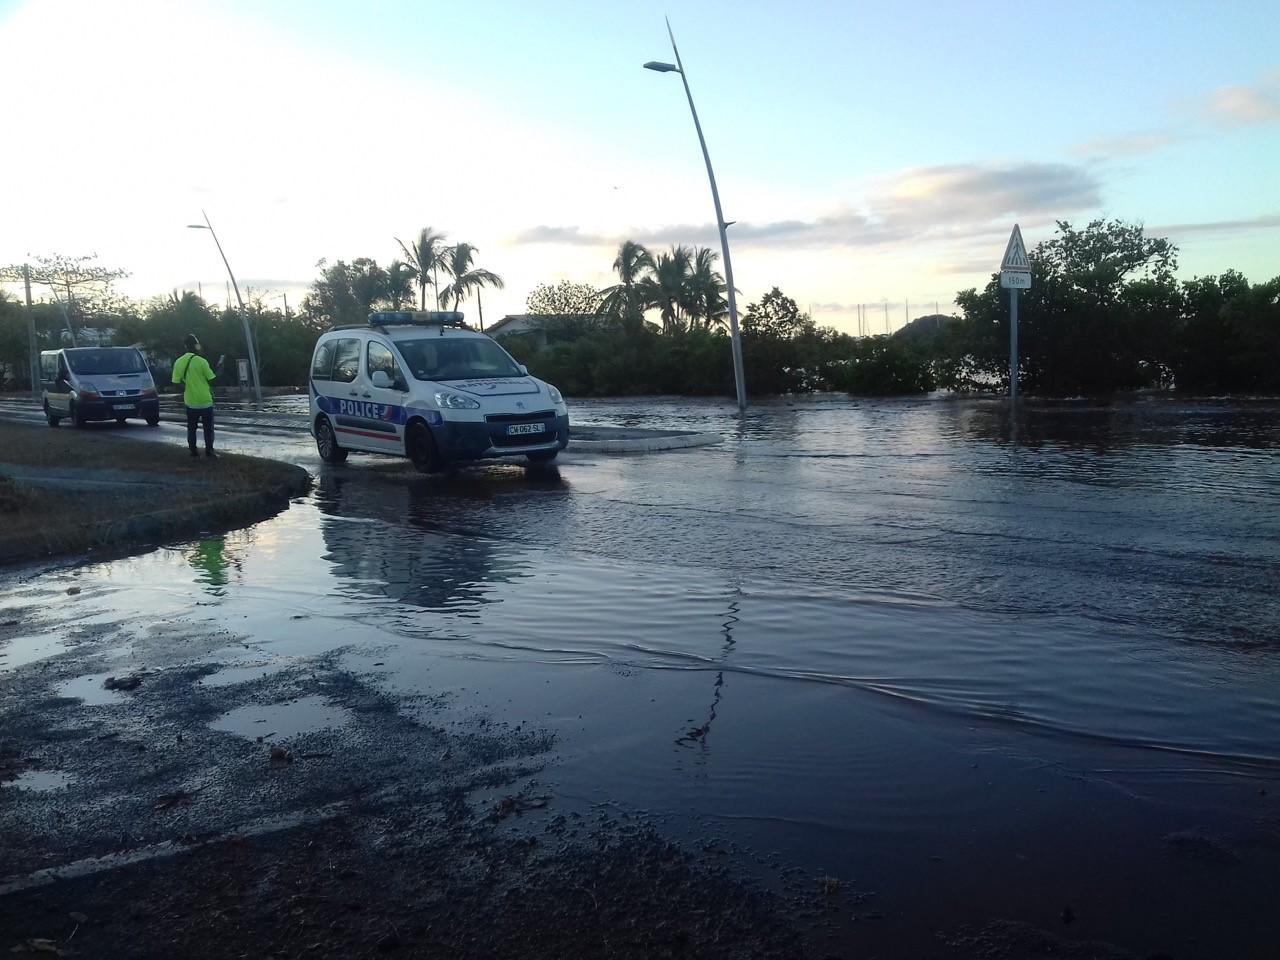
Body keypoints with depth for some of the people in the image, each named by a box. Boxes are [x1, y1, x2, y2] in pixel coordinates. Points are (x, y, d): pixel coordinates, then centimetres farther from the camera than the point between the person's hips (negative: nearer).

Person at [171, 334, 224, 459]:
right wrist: (219, 368, 7)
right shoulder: (201, 361, -15)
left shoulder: (178, 362, -2)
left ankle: (193, 452, 17)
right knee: (208, 428, 7)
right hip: (205, 401, -4)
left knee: (191, 428, 15)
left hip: (190, 402, 4)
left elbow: (177, 383, -1)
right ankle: (209, 452, 7)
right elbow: (212, 379, -8)